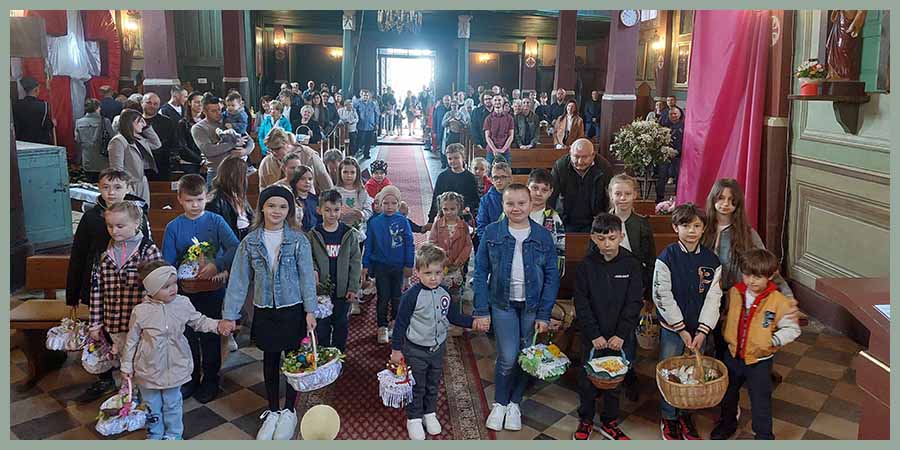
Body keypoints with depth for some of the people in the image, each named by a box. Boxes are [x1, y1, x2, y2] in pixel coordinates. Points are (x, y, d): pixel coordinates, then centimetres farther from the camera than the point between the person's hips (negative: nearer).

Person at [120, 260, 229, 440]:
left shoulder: (183, 304, -12)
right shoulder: (141, 311, -16)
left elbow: (199, 321, 2)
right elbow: (131, 340, -5)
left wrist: (217, 325, -15)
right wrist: (127, 365, 1)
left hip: (174, 366, 1)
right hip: (149, 368, -1)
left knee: (172, 403, 18)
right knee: (152, 405, 18)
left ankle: (173, 435, 37)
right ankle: (155, 434, 40)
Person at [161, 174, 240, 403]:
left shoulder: (216, 221, -7)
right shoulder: (173, 227, -1)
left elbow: (235, 247, -18)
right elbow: (167, 262, 0)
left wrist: (217, 264, -32)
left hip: (212, 289, -2)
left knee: (210, 336, 11)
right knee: (188, 336, 14)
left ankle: (210, 380, 27)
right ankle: (190, 378, 32)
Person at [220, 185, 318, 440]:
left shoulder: (298, 240, -6)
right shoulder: (250, 242, -2)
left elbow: (306, 276, -6)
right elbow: (238, 280, -1)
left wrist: (310, 311, -11)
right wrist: (230, 314, -4)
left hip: (293, 310, -2)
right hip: (264, 311, 2)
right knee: (270, 361, 13)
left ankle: (289, 412, 25)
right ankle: (272, 412, 28)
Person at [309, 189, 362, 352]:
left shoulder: (349, 234, -3)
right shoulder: (313, 235, -3)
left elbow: (356, 261, -1)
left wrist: (353, 287, -5)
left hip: (343, 289, 0)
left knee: (341, 324, 12)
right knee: (322, 325, 9)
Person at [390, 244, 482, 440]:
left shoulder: (444, 294, -4)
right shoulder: (411, 295, -22)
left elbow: (452, 315, 10)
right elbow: (401, 323, -15)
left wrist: (473, 322, 0)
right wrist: (396, 349, -12)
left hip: (437, 349, 5)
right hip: (415, 350, -5)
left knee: (433, 385, 20)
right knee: (416, 387, 10)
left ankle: (429, 413, 40)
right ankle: (414, 418, 29)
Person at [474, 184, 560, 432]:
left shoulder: (543, 236, -2)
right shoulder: (491, 232, -4)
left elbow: (552, 276, 0)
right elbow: (480, 272, -2)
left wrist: (544, 314, -5)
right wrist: (481, 310, -7)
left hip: (532, 305, 2)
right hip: (503, 303, -1)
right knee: (508, 357, -6)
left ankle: (515, 403, 31)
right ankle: (499, 403, 19)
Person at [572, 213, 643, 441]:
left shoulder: (631, 264, -5)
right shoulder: (585, 266, -6)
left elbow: (634, 302, -6)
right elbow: (581, 304, -6)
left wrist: (621, 335, -12)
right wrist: (594, 335, -12)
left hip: (619, 336, 0)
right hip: (592, 336, 0)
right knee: (587, 379, 8)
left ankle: (609, 423, 30)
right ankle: (585, 421, 28)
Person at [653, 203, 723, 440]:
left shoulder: (712, 260, -2)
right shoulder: (666, 258, -11)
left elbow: (713, 298, -3)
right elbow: (662, 296, -13)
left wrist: (702, 331, -11)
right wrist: (682, 330, -12)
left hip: (699, 329, 3)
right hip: (672, 327, -3)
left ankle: (686, 415, 32)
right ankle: (668, 418, 24)